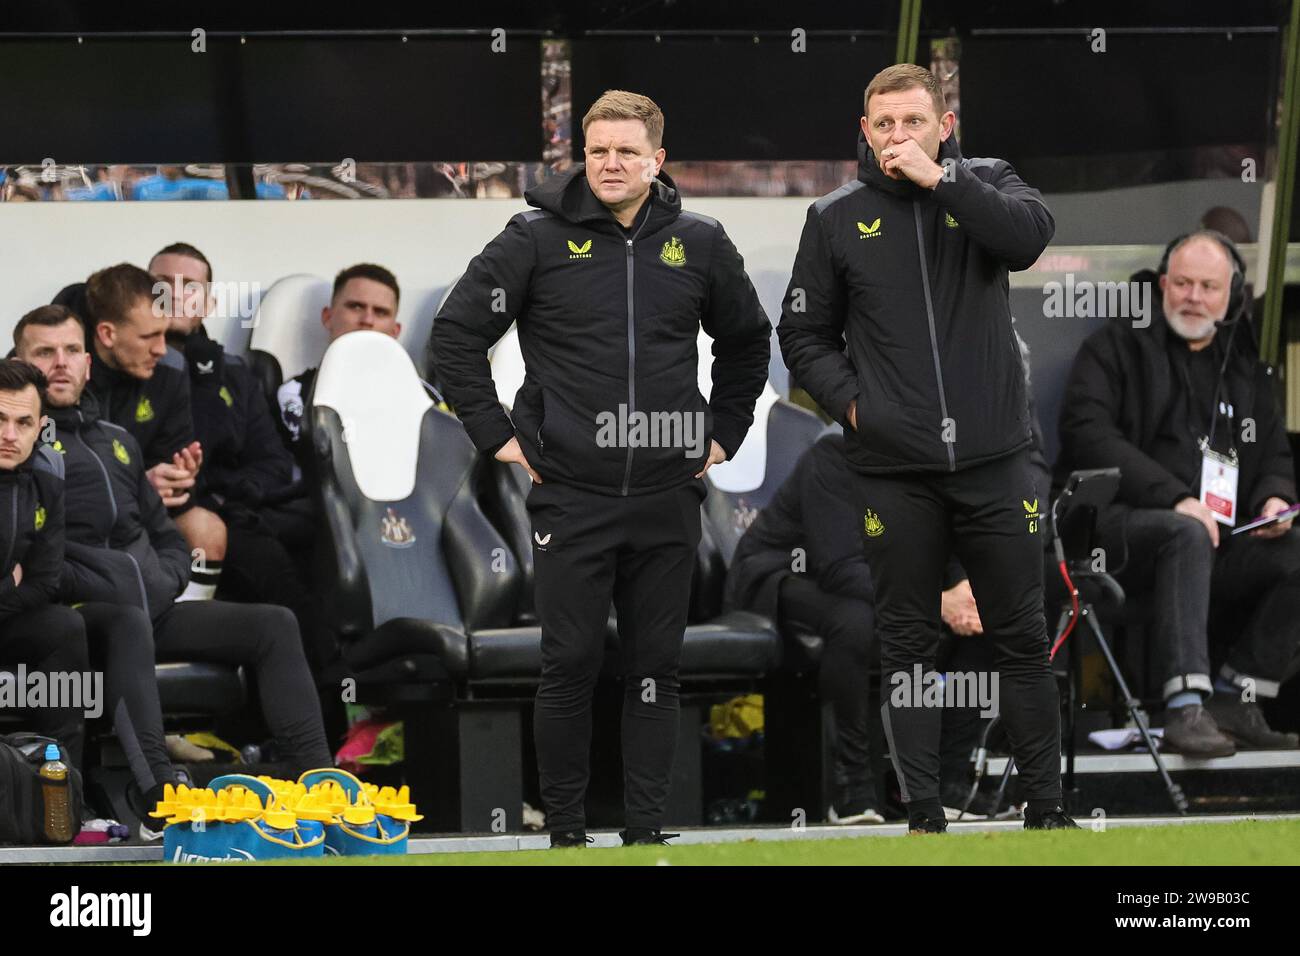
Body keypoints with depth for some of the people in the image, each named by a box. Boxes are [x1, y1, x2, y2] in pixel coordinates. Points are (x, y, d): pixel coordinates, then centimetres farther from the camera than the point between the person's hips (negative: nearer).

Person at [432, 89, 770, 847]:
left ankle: (647, 829, 10)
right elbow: (456, 336, 2)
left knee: (656, 668, 5)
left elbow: (747, 341, 23)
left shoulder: (698, 243, 7)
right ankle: (566, 829, 8)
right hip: (570, 494, -2)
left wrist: (724, 434, 15)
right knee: (571, 664, -2)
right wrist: (497, 436, -2)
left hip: (667, 499, 3)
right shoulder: (538, 239, -3)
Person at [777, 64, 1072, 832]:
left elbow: (1030, 236, -18)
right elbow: (804, 334, 10)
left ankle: (1047, 807, 12)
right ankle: (924, 814, 9)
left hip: (994, 459, 0)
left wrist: (937, 178, -19)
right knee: (908, 643, 4)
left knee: (1023, 636, 5)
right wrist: (849, 400, -5)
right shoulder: (837, 218, 4)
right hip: (892, 471, 0)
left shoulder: (986, 184, 3)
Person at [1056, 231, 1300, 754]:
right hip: (1116, 524, -5)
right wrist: (1175, 499, -19)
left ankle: (1235, 698, -13)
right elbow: (1087, 434, -9)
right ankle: (1186, 706, -48)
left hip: (1220, 540, 5)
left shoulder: (1245, 369, 22)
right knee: (1187, 536, -38)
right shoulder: (1117, 347, 6)